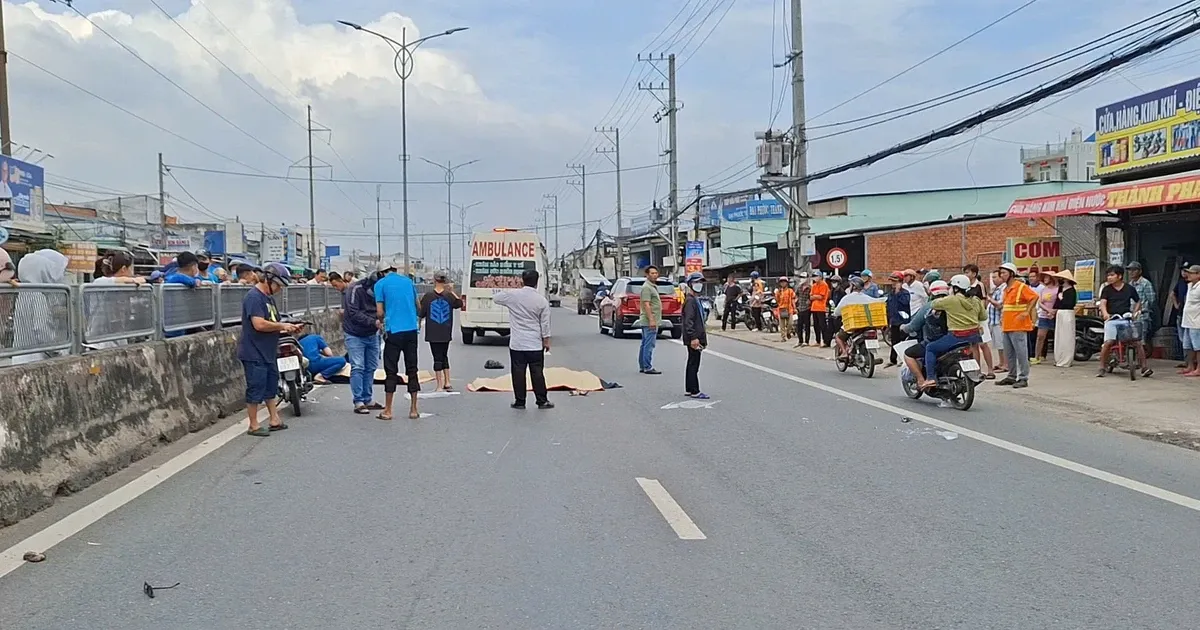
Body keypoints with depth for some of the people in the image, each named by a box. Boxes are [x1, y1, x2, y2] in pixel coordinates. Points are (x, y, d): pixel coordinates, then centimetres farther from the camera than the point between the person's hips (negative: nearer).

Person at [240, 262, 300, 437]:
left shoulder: (268, 298, 15)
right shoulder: (253, 297, -16)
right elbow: (259, 324, -26)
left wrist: (289, 328, 5)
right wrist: (283, 326, -16)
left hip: (268, 353, 10)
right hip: (254, 354, -10)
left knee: (271, 387, 15)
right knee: (256, 389, -2)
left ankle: (274, 420, 23)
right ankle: (254, 425, 7)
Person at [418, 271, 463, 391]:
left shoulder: (428, 296, -9)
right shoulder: (449, 296, -3)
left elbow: (421, 314, -3)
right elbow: (460, 304, 17)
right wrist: (452, 291, 17)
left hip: (433, 334, -2)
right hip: (445, 333, 3)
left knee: (437, 358, 1)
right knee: (444, 356, 19)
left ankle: (440, 386, 1)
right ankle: (447, 383, 18)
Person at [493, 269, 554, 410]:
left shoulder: (512, 295, -6)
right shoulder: (542, 300, -5)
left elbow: (495, 298, 11)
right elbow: (545, 324, -2)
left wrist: (497, 291, 33)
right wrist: (546, 341, 7)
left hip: (517, 344, 0)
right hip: (535, 345, 0)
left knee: (518, 373, 5)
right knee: (537, 373, 5)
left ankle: (519, 402, 10)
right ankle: (542, 401, 11)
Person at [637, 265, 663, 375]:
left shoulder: (653, 286, 19)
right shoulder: (647, 287, -13)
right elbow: (646, 305, -21)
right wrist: (651, 320, -25)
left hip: (650, 321, 11)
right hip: (650, 321, -11)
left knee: (645, 344, 12)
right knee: (649, 345, -10)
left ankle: (642, 367, 17)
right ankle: (648, 368, -10)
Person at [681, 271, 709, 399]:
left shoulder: (695, 300, 17)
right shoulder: (690, 300, -14)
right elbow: (688, 321, -21)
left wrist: (702, 334, 24)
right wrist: (693, 338, -25)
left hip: (696, 338, 11)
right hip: (694, 339, -11)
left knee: (692, 364, 14)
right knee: (694, 364, -7)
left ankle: (689, 390, 20)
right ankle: (694, 391, -3)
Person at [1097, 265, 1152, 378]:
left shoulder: (1129, 288, 9)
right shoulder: (1107, 289, 5)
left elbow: (1138, 301, 21)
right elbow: (1103, 302, -9)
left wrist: (1135, 312, 5)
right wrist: (1105, 313, -28)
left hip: (1127, 319, 2)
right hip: (1112, 319, -2)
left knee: (1138, 342, -8)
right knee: (1108, 342, -18)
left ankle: (1144, 367, 2)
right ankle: (1102, 368, -9)